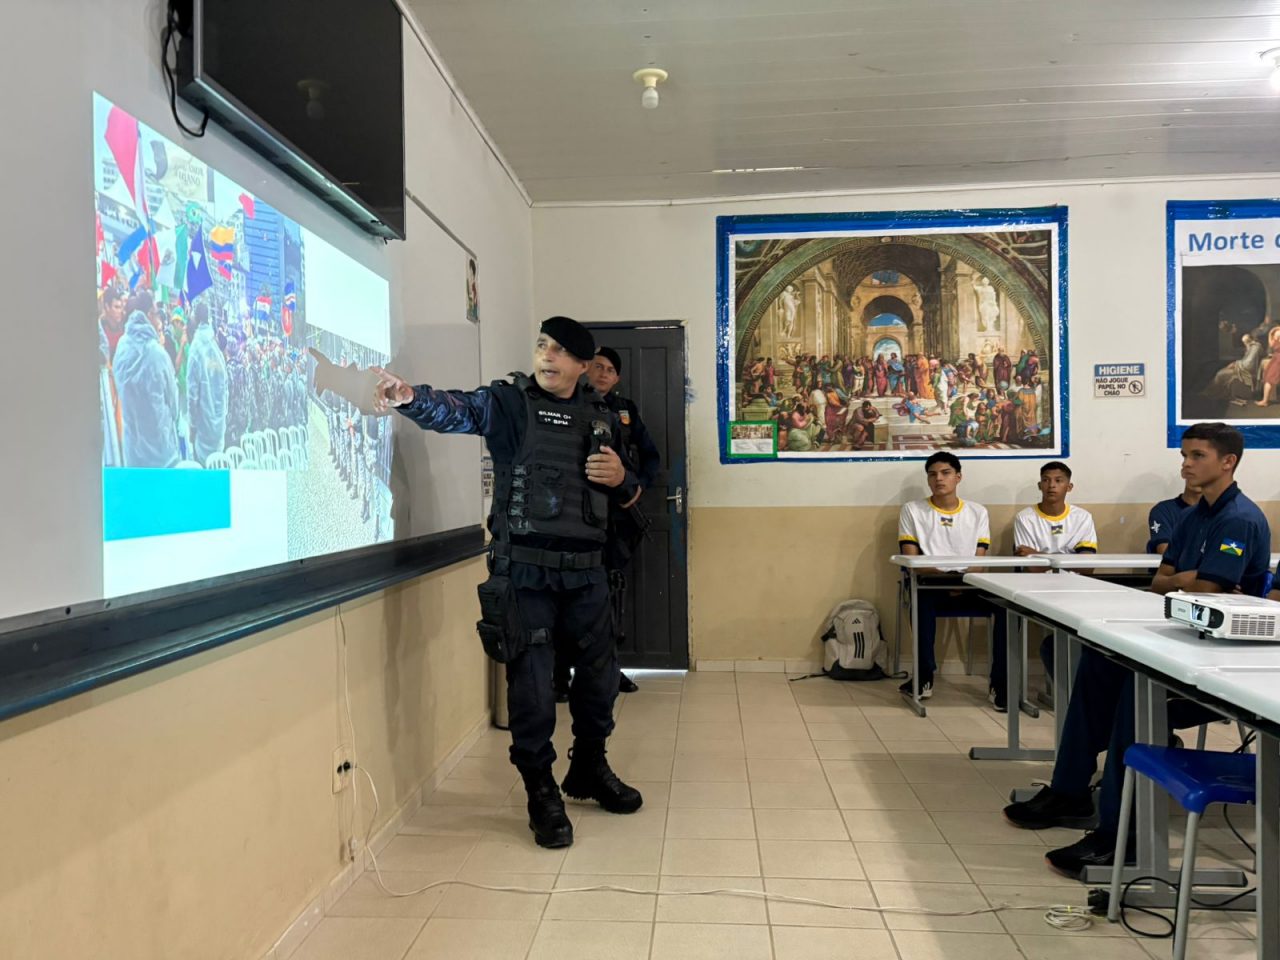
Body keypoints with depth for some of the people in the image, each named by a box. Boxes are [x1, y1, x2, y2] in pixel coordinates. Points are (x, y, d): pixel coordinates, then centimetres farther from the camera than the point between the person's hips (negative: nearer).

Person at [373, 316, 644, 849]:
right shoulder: (508, 401, -2)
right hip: (525, 570, -4)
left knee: (599, 671, 16)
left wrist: (621, 478, -2)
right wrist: (411, 397, -42)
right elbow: (458, 410, -22)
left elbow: (628, 491, 22)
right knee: (532, 683, 1)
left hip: (586, 569, 5)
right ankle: (541, 792, 21)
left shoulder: (602, 416, 11)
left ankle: (589, 769, 39)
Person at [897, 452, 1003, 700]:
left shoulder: (978, 512, 14)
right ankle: (925, 675, -24)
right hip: (930, 586, -2)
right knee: (922, 598, -38)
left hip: (969, 587, 2)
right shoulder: (912, 510, 7)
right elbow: (912, 560, -1)